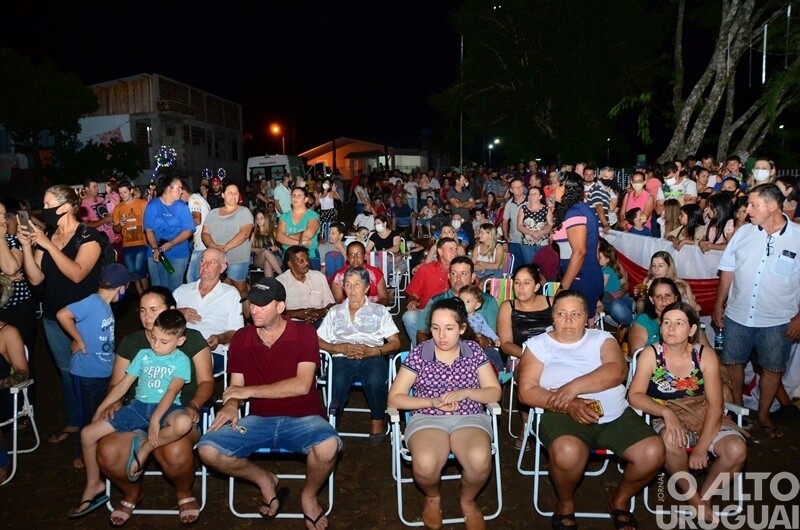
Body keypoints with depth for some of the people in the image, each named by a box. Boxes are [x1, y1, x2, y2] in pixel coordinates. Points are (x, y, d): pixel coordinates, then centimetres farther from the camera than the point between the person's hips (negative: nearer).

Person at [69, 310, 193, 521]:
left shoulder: (181, 361, -4)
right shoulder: (143, 355, 11)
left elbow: (172, 391, -17)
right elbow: (123, 384, 14)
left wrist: (156, 419, -29)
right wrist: (101, 408, 10)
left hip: (166, 408, -5)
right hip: (139, 406, 5)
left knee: (183, 423, -41)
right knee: (88, 433, -2)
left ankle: (145, 446, -16)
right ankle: (94, 486, 16)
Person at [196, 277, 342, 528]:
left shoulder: (303, 333, -6)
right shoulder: (241, 338, 5)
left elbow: (301, 385, -15)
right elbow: (236, 387, 9)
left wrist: (250, 391, -13)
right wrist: (231, 404, -16)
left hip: (302, 418, -3)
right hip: (259, 419, 4)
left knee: (328, 446, -35)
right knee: (208, 450, -20)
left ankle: (308, 495, 1)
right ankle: (264, 480, 9)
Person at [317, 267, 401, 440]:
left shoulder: (379, 311, 18)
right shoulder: (335, 312, 22)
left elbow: (395, 342, 10)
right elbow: (318, 341, 12)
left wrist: (372, 351, -9)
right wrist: (342, 348, -7)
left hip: (373, 357, 0)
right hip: (342, 358, 1)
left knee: (375, 380, -34)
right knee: (338, 382, -34)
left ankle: (378, 420, -7)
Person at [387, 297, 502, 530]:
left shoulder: (474, 350, 3)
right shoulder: (418, 353, -2)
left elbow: (494, 392, 4)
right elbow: (394, 398, -2)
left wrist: (464, 393, -15)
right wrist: (433, 402, -14)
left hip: (470, 418, 1)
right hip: (427, 419, -1)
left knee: (480, 460, -32)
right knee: (425, 464, -34)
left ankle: (467, 501, 5)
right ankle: (433, 498, 6)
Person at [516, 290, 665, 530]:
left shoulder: (602, 339, 12)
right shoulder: (538, 344, 7)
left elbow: (617, 371, -8)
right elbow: (527, 391, -3)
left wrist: (573, 387, -19)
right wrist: (568, 405, -17)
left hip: (616, 415, 3)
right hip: (564, 416, -3)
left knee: (653, 452, -19)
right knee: (568, 452, -35)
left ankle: (620, 500, 14)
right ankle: (565, 504, 1)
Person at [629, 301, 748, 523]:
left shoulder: (705, 356, -7)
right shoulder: (650, 354, -8)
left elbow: (715, 405, -11)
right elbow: (635, 395, -14)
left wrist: (701, 448, -21)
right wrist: (666, 412, -32)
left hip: (705, 419, 2)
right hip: (667, 420, -2)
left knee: (737, 450, -25)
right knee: (671, 442, -35)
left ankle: (704, 496, 3)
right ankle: (692, 497, -6)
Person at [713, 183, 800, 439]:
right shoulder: (744, 232, -3)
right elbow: (728, 271, 5)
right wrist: (719, 304, 6)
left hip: (777, 321, -2)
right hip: (737, 315, 2)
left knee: (773, 368, 12)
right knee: (732, 362, 13)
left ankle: (763, 415, 32)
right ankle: (736, 408, 34)